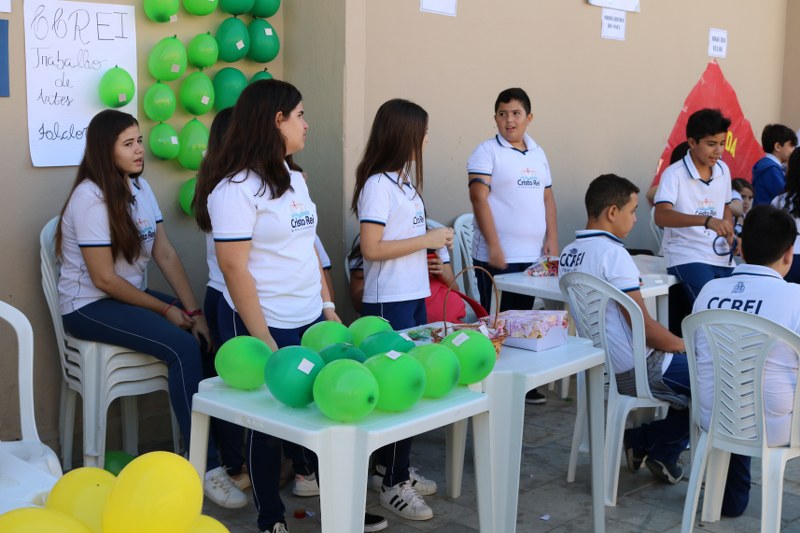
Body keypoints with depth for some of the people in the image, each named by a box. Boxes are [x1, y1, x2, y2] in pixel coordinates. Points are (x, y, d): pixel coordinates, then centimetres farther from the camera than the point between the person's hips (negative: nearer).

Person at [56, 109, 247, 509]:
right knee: (183, 347, -26)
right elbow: (105, 279, -20)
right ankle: (205, 467, -20)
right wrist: (168, 311, -15)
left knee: (207, 335, -14)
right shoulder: (91, 198, -18)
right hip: (89, 306, -7)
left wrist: (194, 311, -8)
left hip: (131, 295, 7)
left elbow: (166, 255, 2)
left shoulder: (139, 187, 5)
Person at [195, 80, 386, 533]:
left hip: (310, 321, 7)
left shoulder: (293, 177, 11)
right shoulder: (235, 187, -14)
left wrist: (328, 305, 13)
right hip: (267, 326, -7)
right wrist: (262, 340, -17)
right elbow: (234, 267, -17)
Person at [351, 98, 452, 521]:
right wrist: (428, 239, -17)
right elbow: (371, 248, -20)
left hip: (413, 296, 9)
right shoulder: (378, 184, -15)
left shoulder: (403, 179, 12)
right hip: (389, 302, -9)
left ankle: (391, 465, 27)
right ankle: (394, 485, 8)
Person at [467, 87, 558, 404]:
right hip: (498, 257, -6)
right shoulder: (487, 152, -4)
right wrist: (493, 247, -18)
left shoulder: (538, 154, 14)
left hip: (533, 256, 6)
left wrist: (551, 240, 6)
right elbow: (479, 199, -12)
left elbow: (547, 199, 17)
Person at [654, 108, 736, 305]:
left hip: (721, 256, 7)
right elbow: (661, 216, -26)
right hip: (687, 257, -6)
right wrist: (707, 220, -38)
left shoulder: (723, 170, 8)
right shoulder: (674, 174, -11)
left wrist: (731, 236, 3)